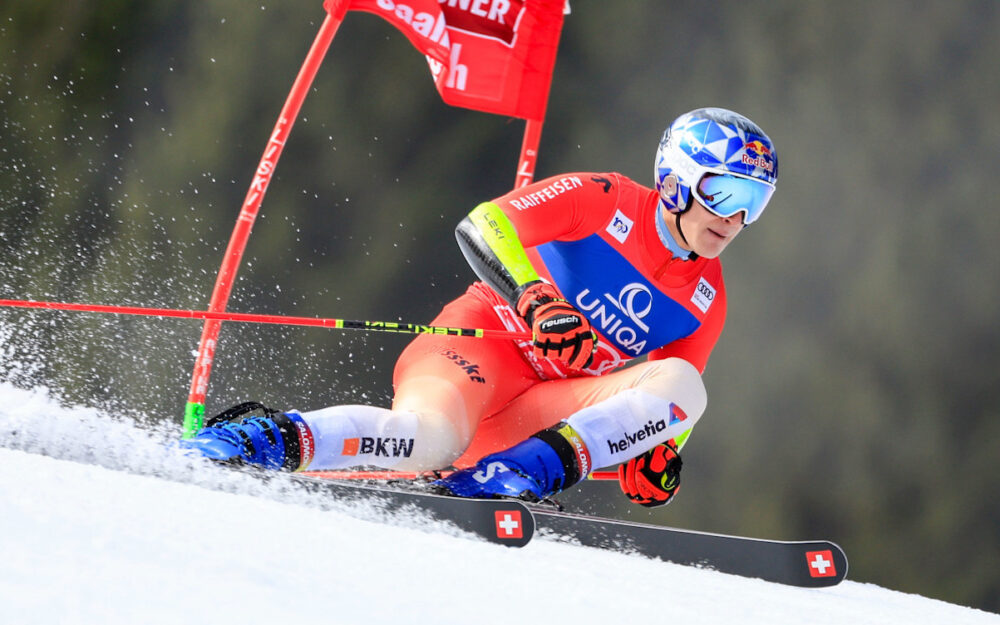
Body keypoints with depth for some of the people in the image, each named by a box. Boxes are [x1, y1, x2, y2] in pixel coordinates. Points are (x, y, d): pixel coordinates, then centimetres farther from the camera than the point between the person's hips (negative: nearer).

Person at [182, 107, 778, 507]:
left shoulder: (705, 303, 14)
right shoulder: (603, 201, -1)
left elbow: (664, 403, 20)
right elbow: (482, 227, -10)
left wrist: (655, 454, -3)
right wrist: (536, 301, -26)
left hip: (538, 413, 5)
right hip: (482, 344, -5)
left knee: (685, 387, -19)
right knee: (431, 438, -39)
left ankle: (529, 468, -31)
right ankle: (273, 438, -26)